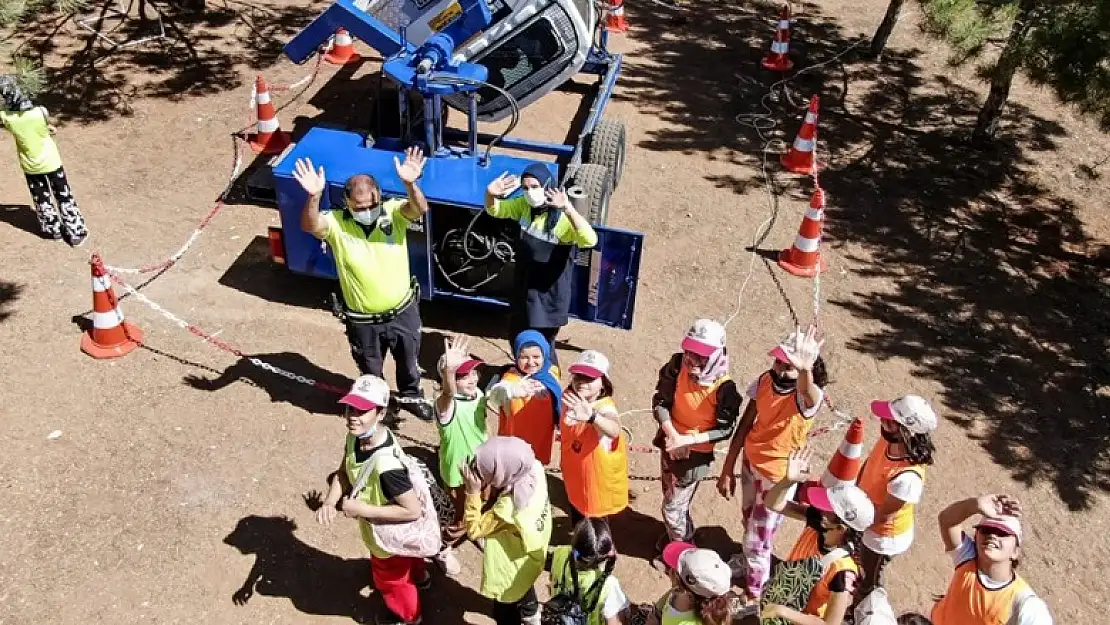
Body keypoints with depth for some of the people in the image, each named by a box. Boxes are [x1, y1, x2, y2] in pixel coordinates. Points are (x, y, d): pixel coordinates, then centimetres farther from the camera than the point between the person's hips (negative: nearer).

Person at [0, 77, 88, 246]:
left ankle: (53, 229, 35)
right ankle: (76, 232, 18)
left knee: (41, 200, 21)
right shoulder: (41, 112, -24)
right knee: (64, 197, 12)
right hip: (51, 162, -1)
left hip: (30, 166, 1)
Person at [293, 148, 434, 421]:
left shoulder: (394, 212, -16)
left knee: (408, 360, 25)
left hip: (403, 311, 1)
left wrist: (410, 184, -57)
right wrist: (314, 196, -58)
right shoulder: (336, 224, -18)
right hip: (363, 321, -1)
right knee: (371, 370, 23)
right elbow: (309, 226, -38)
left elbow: (420, 209, -35)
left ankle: (411, 396, 55)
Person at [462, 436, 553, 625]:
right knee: (524, 590, 39)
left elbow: (474, 530, -29)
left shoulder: (508, 508, -45)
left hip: (512, 570, -8)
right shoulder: (533, 472, -25)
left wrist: (473, 492, -36)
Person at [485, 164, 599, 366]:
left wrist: (568, 208, -54)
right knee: (518, 338, 23)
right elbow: (495, 210, 9)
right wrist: (491, 194, -16)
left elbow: (590, 240, -40)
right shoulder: (524, 206, -3)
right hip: (524, 287, 7)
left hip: (550, 293, -7)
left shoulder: (563, 217, -24)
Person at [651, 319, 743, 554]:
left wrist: (687, 440, -26)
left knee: (673, 506, 6)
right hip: (670, 442, 5)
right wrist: (672, 435, -24)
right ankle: (675, 534, 54)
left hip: (697, 452, -5)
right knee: (671, 497, 26)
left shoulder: (724, 388, -26)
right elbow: (660, 402, -12)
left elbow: (724, 429, -19)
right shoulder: (677, 366, -18)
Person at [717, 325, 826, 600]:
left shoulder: (807, 398, -32)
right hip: (751, 463, 5)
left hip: (779, 476, -5)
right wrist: (727, 469, 0)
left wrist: (805, 371, -83)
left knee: (758, 539, 8)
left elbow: (809, 395, -60)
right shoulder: (764, 381, -15)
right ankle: (750, 561, 58)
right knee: (749, 522, 28)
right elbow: (745, 425, -4)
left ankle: (754, 596, 34)